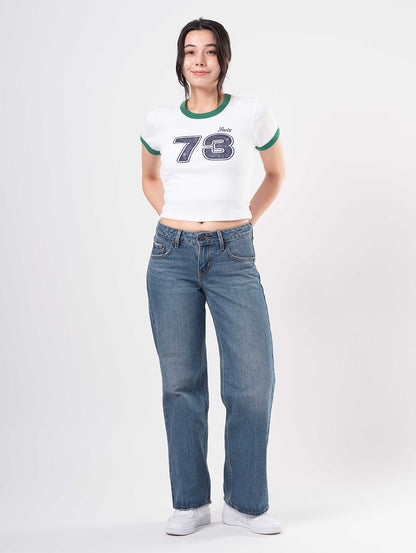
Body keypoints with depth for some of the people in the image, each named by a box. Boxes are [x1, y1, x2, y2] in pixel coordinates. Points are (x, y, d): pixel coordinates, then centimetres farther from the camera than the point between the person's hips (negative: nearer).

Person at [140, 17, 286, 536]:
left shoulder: (253, 114, 2)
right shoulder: (159, 121, 6)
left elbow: (276, 173, 18)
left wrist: (244, 221, 8)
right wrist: (176, 222, 9)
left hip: (233, 258, -1)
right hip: (172, 256, 1)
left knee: (253, 380, -6)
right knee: (181, 381, 4)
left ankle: (245, 502, 13)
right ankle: (190, 502, 18)